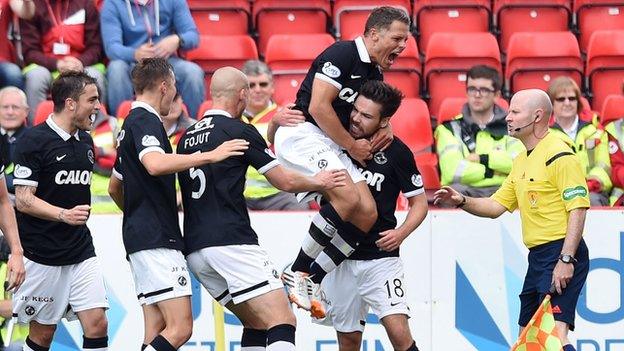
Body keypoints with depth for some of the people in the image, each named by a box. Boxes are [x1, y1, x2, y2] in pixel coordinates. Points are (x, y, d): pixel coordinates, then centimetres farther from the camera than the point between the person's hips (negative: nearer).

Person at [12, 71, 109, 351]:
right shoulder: (34, 141, -11)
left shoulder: (85, 141, 11)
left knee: (97, 324, -7)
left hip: (81, 252, 6)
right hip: (41, 255, -6)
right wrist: (64, 215, -28)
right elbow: (23, 200, -15)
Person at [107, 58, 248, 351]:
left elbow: (114, 187, 32)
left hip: (140, 236, 10)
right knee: (180, 327, -15)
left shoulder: (132, 124, 21)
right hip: (157, 239, -10)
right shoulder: (146, 121, -9)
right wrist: (210, 156, -27)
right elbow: (155, 164, -31)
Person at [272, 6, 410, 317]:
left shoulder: (374, 74, 16)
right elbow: (318, 107, -18)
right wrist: (351, 146, -10)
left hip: (332, 147, 9)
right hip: (301, 133, -9)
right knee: (348, 197, -28)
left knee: (367, 213, -5)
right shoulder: (343, 54, -11)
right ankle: (298, 273, -18)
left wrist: (385, 129, 9)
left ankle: (311, 280, -4)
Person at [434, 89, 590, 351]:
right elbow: (496, 206, 22)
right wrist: (462, 202, 3)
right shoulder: (521, 162, 17)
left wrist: (566, 260, -24)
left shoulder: (559, 156, -12)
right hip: (537, 258, 10)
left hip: (561, 253, -10)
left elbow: (578, 209, -17)